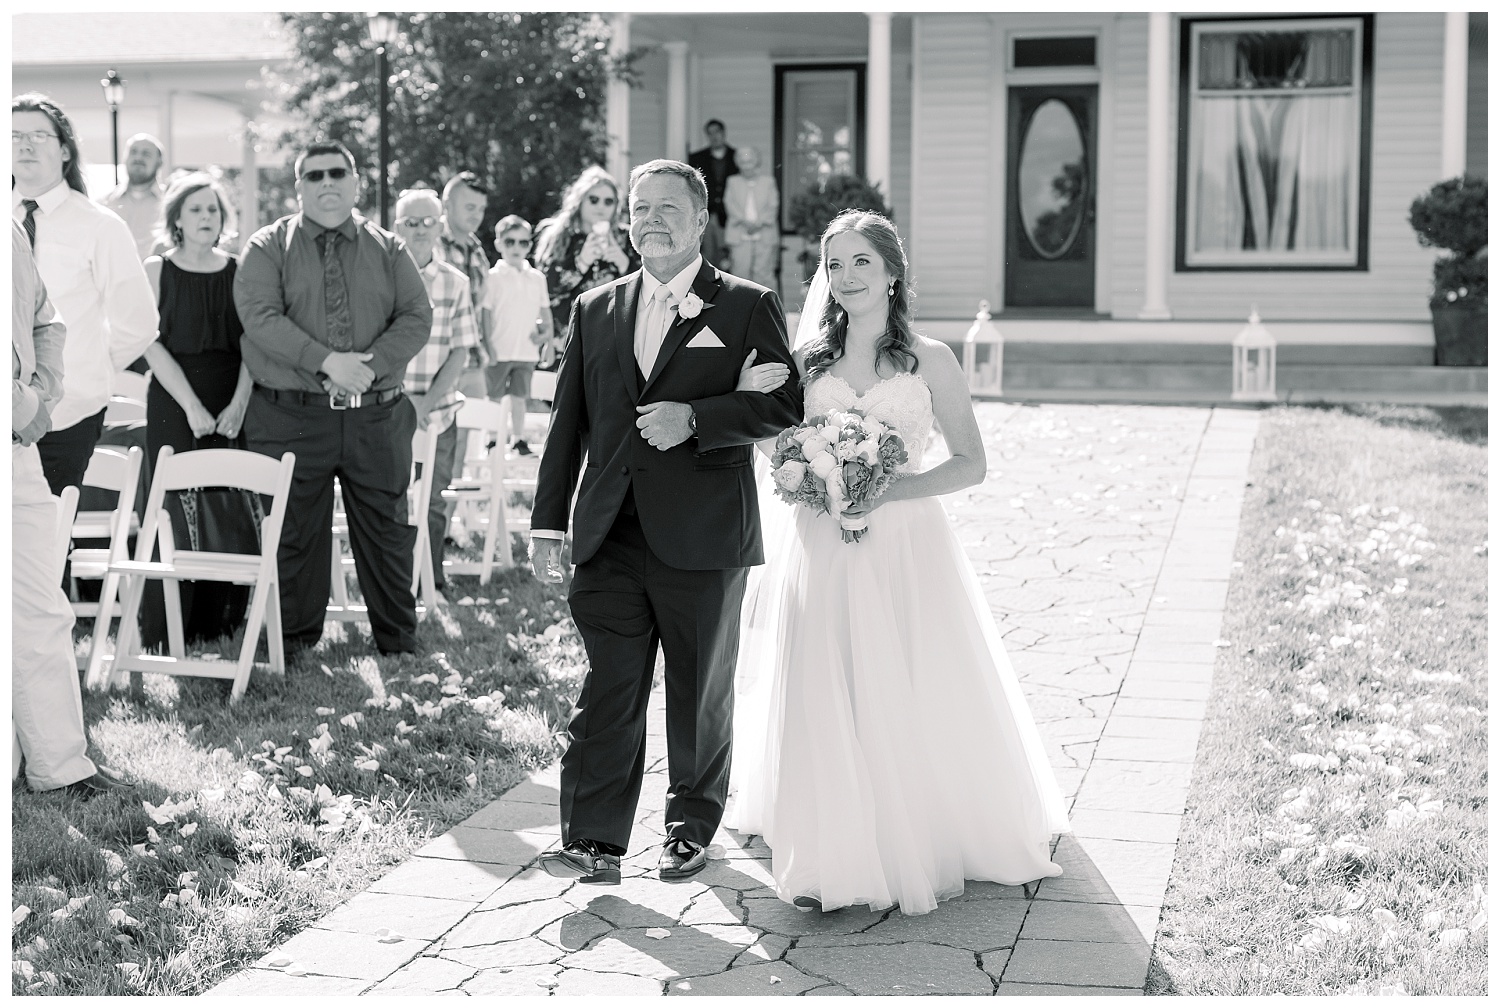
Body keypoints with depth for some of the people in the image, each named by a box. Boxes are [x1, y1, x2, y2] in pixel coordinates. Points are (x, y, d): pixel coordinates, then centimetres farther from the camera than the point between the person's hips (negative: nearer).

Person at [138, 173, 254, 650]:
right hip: (175, 404, -2)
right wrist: (192, 406, -12)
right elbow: (153, 345, -3)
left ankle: (220, 622, 9)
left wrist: (238, 405, -10)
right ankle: (167, 631, 3)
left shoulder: (239, 271, 9)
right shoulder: (157, 270, 4)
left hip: (232, 407, 2)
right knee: (178, 510, -5)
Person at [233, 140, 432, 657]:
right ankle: (294, 643, 17)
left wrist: (371, 364, -14)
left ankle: (399, 644, 19)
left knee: (387, 530, 7)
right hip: (291, 417, -2)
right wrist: (326, 362, -20)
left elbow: (417, 317, 2)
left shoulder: (388, 249, 12)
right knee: (294, 533, 4)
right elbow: (261, 318, -10)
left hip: (378, 417, 2)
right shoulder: (268, 247, 4)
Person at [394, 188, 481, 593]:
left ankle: (433, 586, 17)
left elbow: (460, 352, 4)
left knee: (434, 503, 5)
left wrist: (428, 402, -8)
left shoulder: (455, 283, 5)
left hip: (438, 413, 2)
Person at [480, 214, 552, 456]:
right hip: (499, 351, -3)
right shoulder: (493, 277, -4)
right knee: (495, 396, 4)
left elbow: (545, 310, 15)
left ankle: (518, 439, 15)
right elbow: (485, 314, -6)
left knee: (519, 396, 9)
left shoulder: (537, 278, 7)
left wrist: (546, 334, 0)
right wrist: (488, 345, -12)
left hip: (526, 351, 3)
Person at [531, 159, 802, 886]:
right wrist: (548, 521, 9)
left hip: (703, 540, -2)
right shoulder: (596, 310, 13)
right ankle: (595, 841, 1)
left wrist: (696, 419, -19)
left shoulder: (748, 307, 1)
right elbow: (568, 422, 13)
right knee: (607, 690, -2)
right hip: (610, 539, 3)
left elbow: (787, 403, -7)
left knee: (700, 696, 10)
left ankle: (692, 828, 26)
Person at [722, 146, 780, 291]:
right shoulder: (733, 181, 15)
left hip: (765, 236, 0)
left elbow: (773, 207, 5)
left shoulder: (768, 181, 14)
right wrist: (744, 222, -12)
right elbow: (730, 205, 4)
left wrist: (759, 222, -11)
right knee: (740, 271, -7)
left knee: (764, 272, -6)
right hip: (740, 237, 0)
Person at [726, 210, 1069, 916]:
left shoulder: (929, 361, 0)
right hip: (818, 553, 2)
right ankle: (829, 861, 10)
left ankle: (923, 846, 18)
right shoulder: (806, 360, 6)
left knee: (914, 701, 0)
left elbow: (970, 462, -1)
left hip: (906, 549, -2)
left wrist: (889, 490, -14)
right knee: (824, 707, 0)